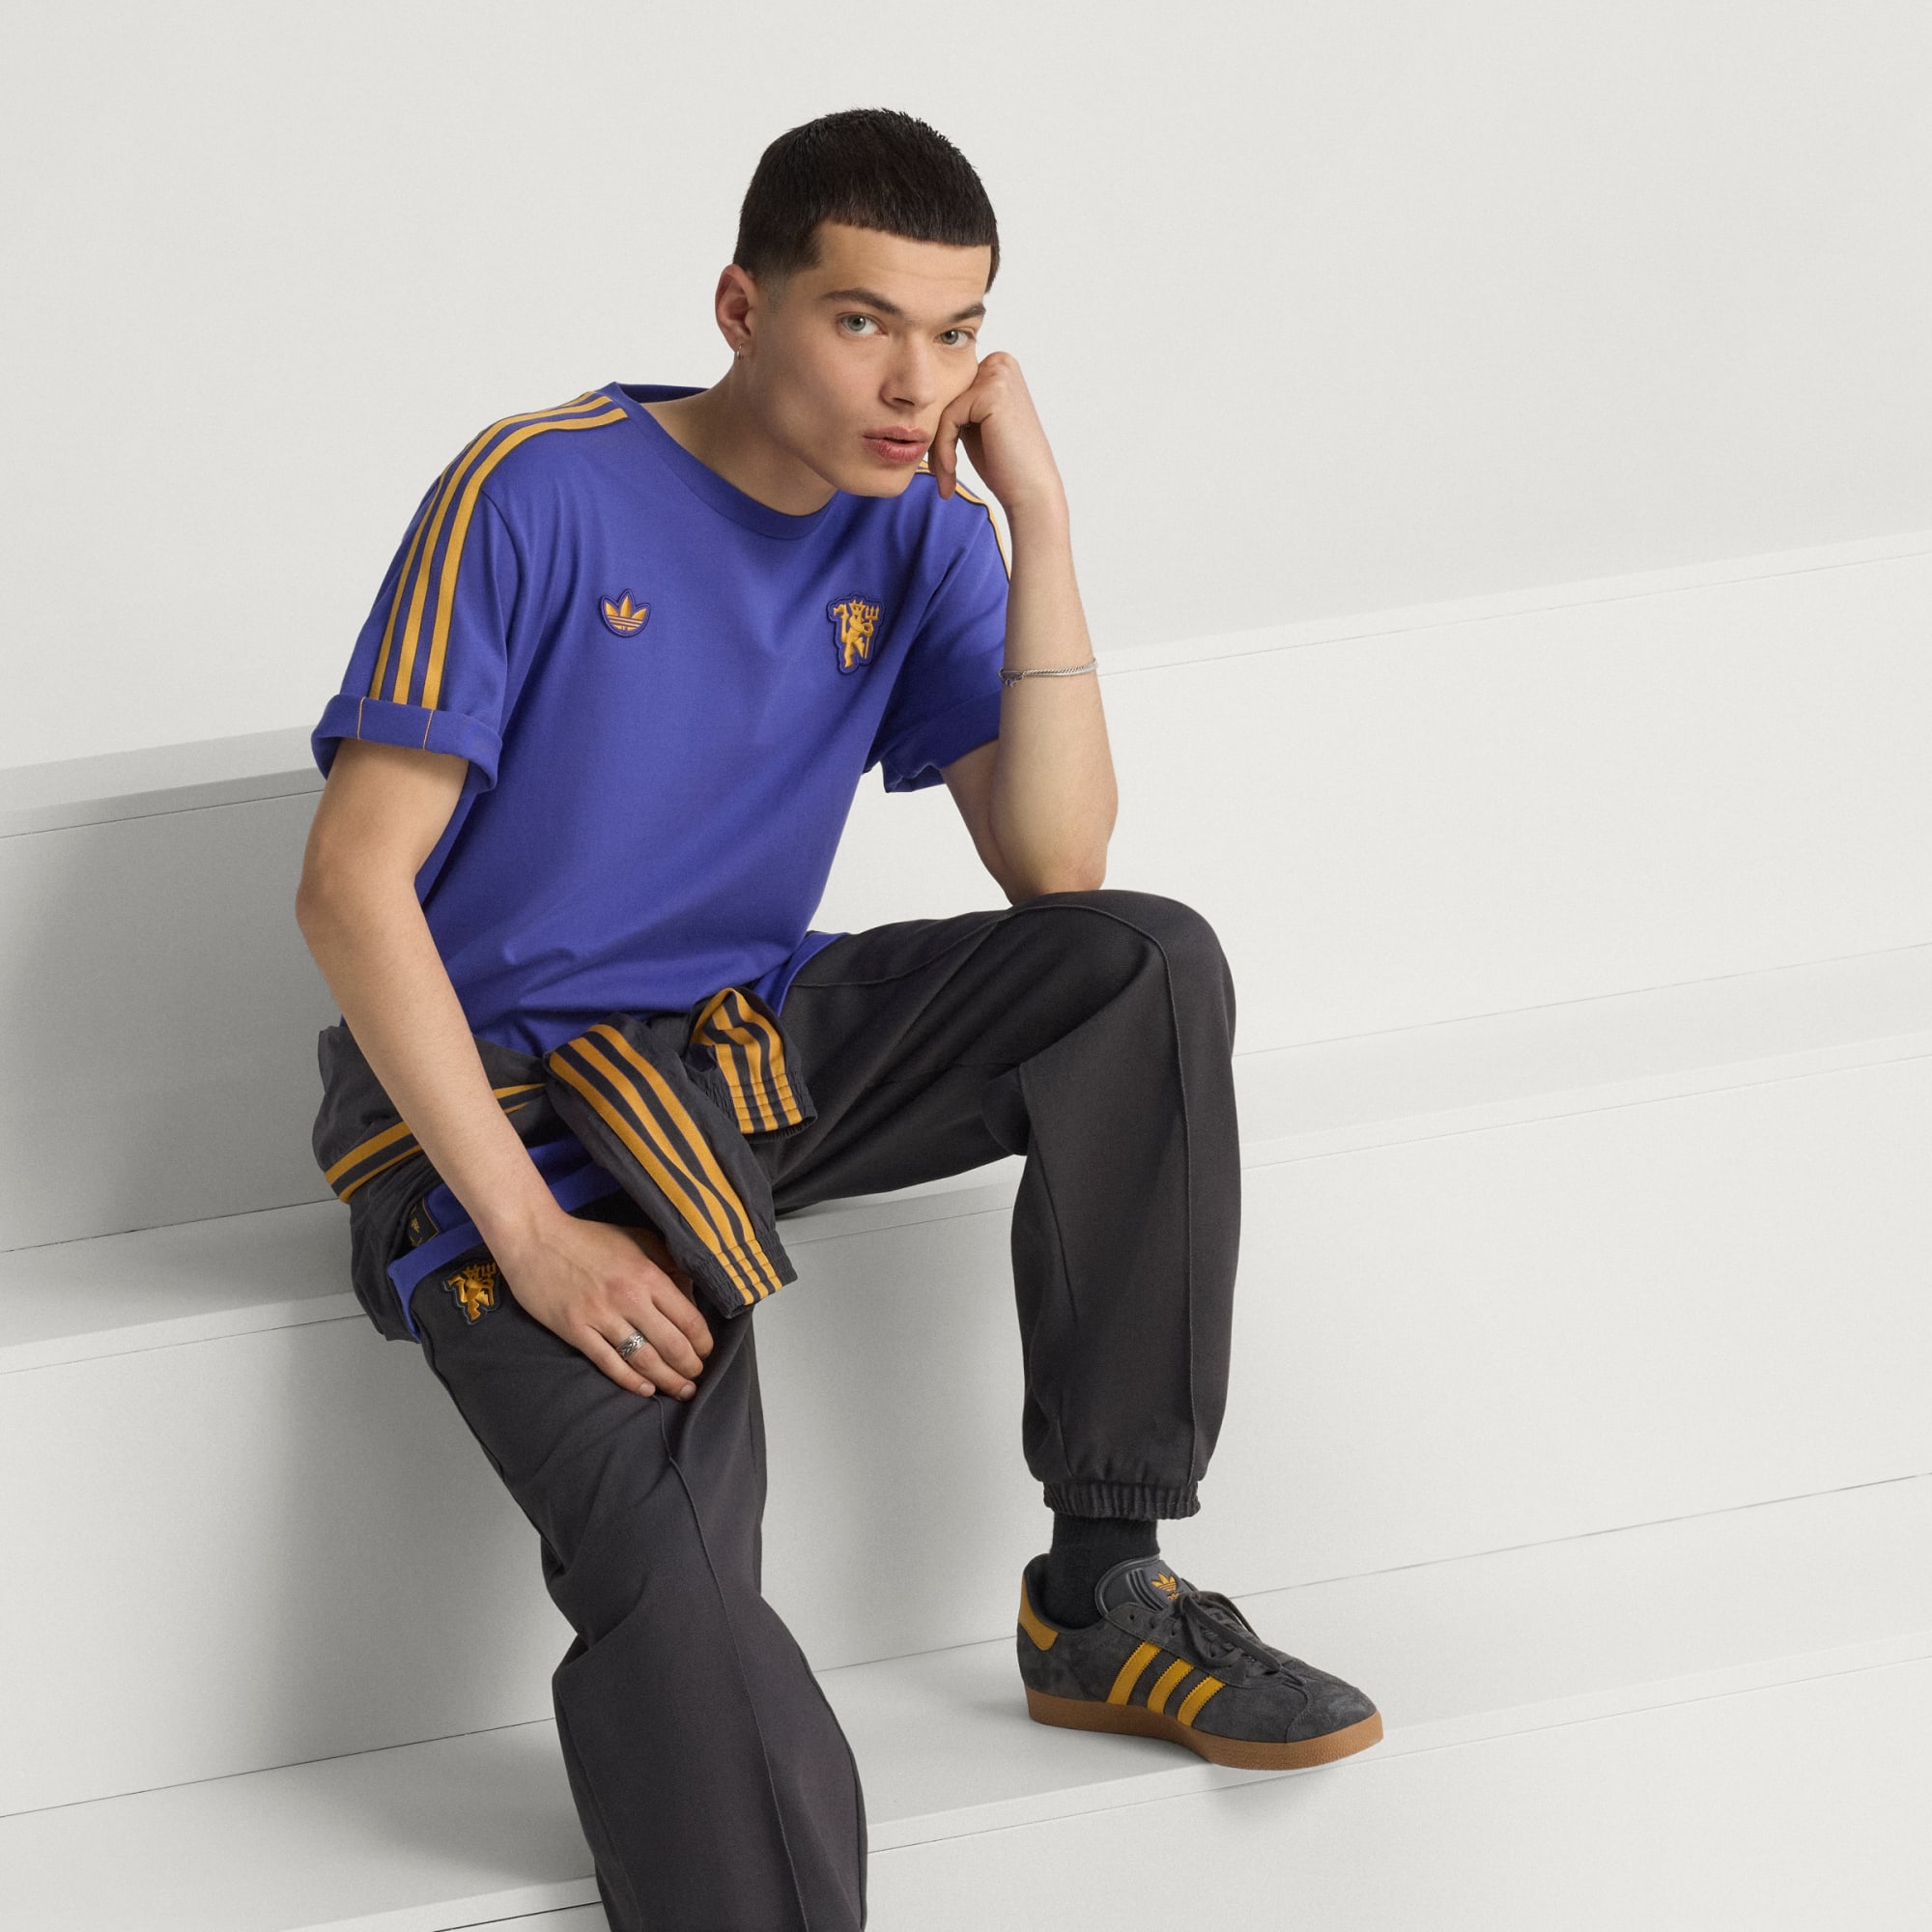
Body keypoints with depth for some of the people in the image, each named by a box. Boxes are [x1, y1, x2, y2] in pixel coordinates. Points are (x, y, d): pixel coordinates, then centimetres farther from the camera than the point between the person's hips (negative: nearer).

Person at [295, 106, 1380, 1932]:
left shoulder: (917, 535, 2)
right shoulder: (541, 496, -15)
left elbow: (1055, 867, -7)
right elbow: (351, 882, -18)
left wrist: (1038, 516, -14)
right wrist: (527, 1233, -24)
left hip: (762, 1043, 6)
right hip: (499, 1095, -6)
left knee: (1151, 967, -15)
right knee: (672, 1586, -31)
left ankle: (1104, 1592, -9)